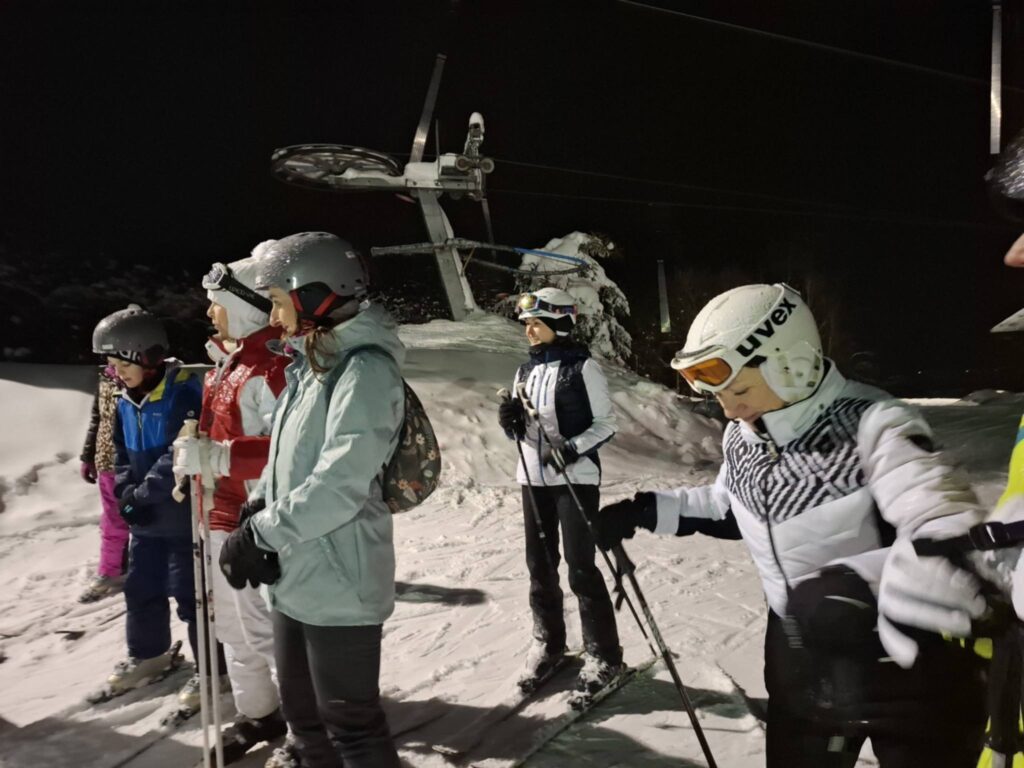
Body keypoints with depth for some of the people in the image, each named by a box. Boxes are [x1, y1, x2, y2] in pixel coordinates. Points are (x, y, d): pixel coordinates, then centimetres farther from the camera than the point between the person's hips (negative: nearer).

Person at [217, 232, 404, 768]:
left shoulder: (365, 368, -19)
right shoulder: (309, 363, 12)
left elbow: (340, 485, -26)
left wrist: (261, 534, -19)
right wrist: (256, 514, -2)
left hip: (338, 581, -9)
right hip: (296, 575, 9)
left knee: (349, 718, 4)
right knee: (301, 707, 24)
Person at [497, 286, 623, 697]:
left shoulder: (583, 367, -8)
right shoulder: (525, 371, 10)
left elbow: (606, 423, -7)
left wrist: (574, 448, -22)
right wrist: (510, 422, -7)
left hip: (575, 477, -6)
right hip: (533, 477, 6)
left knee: (580, 567, -4)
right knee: (540, 564, 11)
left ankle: (603, 653, 9)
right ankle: (547, 643, 26)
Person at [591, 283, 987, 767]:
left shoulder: (872, 427, -26)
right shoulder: (741, 438, -5)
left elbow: (955, 536, -38)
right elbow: (729, 507, 16)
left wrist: (857, 585, -54)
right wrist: (647, 510, 3)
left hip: (909, 668, -6)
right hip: (802, 659, 6)